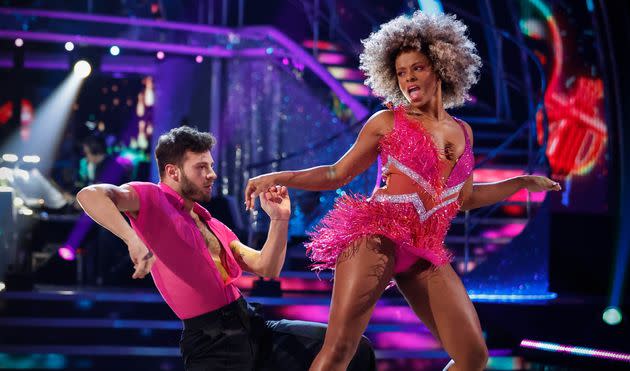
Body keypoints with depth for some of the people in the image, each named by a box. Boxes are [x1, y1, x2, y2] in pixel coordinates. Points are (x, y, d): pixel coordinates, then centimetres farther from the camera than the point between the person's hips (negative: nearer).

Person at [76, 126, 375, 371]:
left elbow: (267, 269, 17)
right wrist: (133, 239, -34)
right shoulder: (152, 198, -3)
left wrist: (279, 219, 4)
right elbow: (90, 195, -22)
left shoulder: (211, 224, 20)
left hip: (254, 327, 8)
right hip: (212, 342, -8)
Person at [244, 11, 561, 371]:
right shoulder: (387, 122, 5)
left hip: (426, 254, 5)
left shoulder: (463, 132, 16)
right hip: (376, 236, -5)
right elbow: (338, 174, 9)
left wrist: (523, 182, 31)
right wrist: (279, 177, -2)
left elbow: (465, 199, 27)